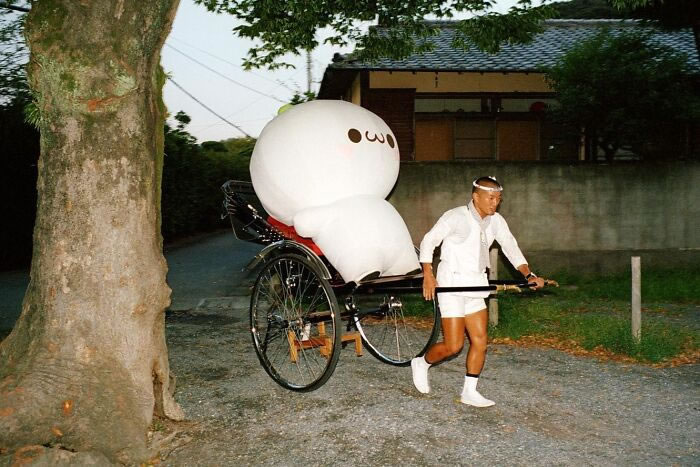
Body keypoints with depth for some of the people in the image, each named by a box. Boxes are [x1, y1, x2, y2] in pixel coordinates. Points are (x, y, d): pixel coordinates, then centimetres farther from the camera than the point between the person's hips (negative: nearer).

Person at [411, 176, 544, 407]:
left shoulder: (496, 221, 5)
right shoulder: (456, 217, -13)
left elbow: (510, 247, 3)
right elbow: (429, 241, -7)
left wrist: (529, 274, -11)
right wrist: (428, 275, -15)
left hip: (476, 287, 7)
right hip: (452, 286, -7)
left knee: (480, 342, 5)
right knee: (453, 346, -6)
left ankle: (469, 392, 17)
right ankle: (421, 363, 22)